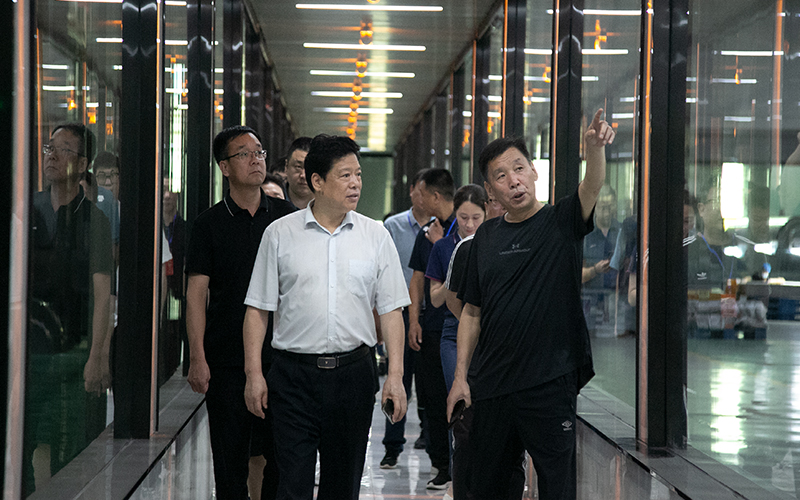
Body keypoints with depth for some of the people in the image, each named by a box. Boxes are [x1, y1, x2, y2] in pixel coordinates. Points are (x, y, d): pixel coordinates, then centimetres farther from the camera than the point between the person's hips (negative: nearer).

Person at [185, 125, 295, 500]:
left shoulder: (287, 217, 7)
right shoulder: (210, 224, 2)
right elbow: (196, 293, -1)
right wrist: (197, 357, -9)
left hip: (280, 355, 1)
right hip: (227, 360, -1)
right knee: (230, 457, 3)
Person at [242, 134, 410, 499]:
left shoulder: (375, 236, 6)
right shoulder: (280, 235, 2)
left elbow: (390, 311, 5)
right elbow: (258, 309, 3)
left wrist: (395, 376, -3)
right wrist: (254, 373, -3)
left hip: (354, 371, 2)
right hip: (294, 374, -2)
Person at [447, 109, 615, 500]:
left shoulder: (562, 222, -1)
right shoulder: (486, 237, 10)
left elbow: (592, 188, -23)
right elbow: (472, 312, 13)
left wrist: (594, 147, -43)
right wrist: (460, 376, 6)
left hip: (551, 384, -4)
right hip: (490, 386, 4)